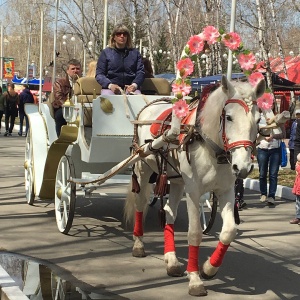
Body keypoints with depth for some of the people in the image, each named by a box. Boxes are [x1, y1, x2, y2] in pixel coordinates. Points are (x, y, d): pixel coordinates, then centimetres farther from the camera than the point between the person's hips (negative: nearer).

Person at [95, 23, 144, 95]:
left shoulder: (135, 52, 15)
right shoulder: (106, 52, 11)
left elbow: (140, 72, 8)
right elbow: (99, 74, 5)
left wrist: (134, 85, -12)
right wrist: (110, 85, -14)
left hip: (130, 88, 1)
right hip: (110, 88, -1)